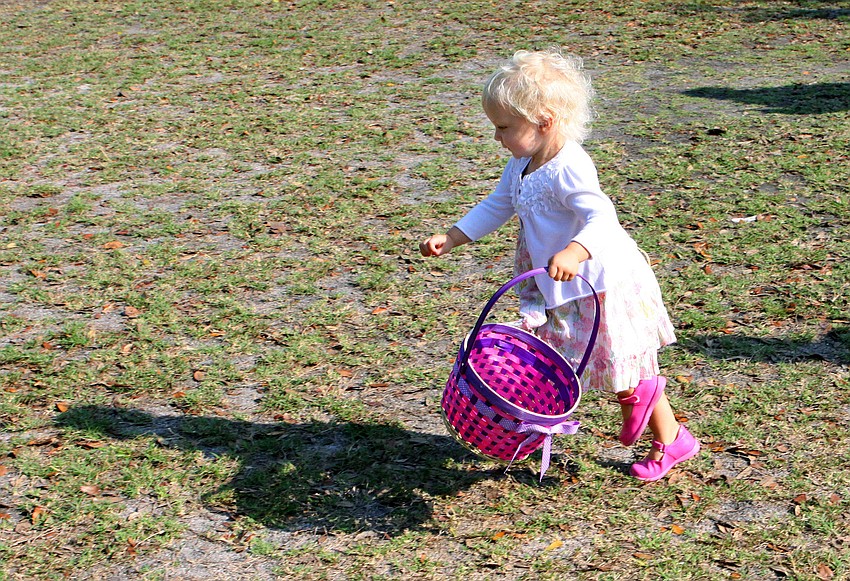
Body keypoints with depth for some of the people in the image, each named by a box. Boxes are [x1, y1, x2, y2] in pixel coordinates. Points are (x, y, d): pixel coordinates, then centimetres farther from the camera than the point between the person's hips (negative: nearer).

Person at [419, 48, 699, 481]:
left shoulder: (568, 168, -28)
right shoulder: (521, 165, 2)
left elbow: (601, 218, -40)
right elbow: (496, 207, 14)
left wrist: (573, 253, -59)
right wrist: (450, 239, 7)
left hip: (604, 284, -9)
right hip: (562, 291, 9)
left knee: (625, 369, 2)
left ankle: (671, 439, 22)